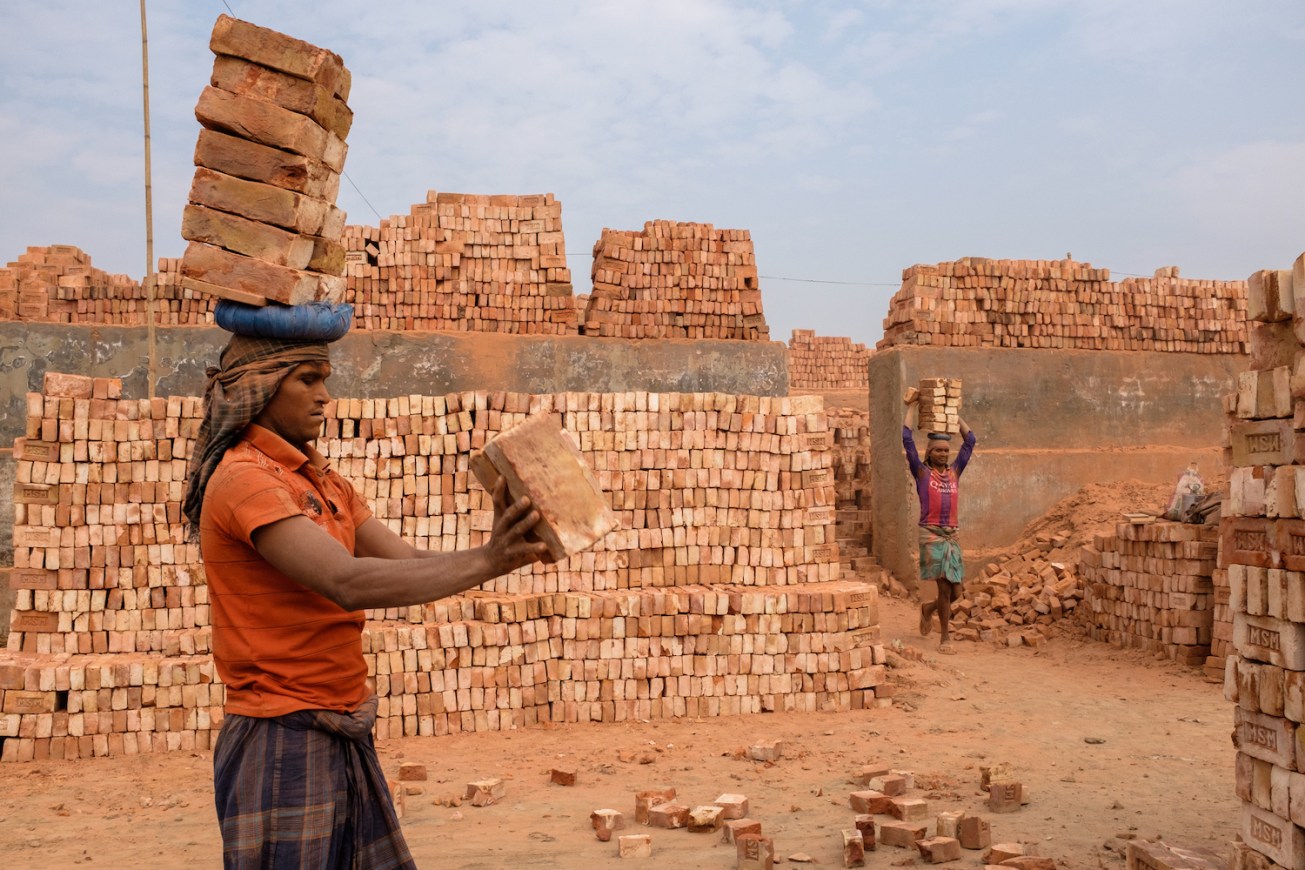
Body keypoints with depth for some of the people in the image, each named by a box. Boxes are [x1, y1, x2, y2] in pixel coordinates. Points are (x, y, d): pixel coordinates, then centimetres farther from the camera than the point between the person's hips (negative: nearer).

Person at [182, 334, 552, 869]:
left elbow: (410, 563, 4)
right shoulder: (244, 478, -16)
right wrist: (486, 562, -29)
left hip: (344, 738, 9)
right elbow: (349, 583, -28)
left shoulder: (322, 481, 13)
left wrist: (506, 548, -12)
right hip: (284, 741, -9)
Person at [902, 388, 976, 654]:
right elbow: (906, 439, -1)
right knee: (945, 587, -9)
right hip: (931, 535, -4)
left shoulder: (954, 472, 14)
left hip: (952, 536, 4)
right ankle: (945, 637, 4)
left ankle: (928, 608, 34)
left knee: (955, 591, 3)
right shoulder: (922, 472, 4)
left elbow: (970, 440, 20)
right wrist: (912, 408, 6)